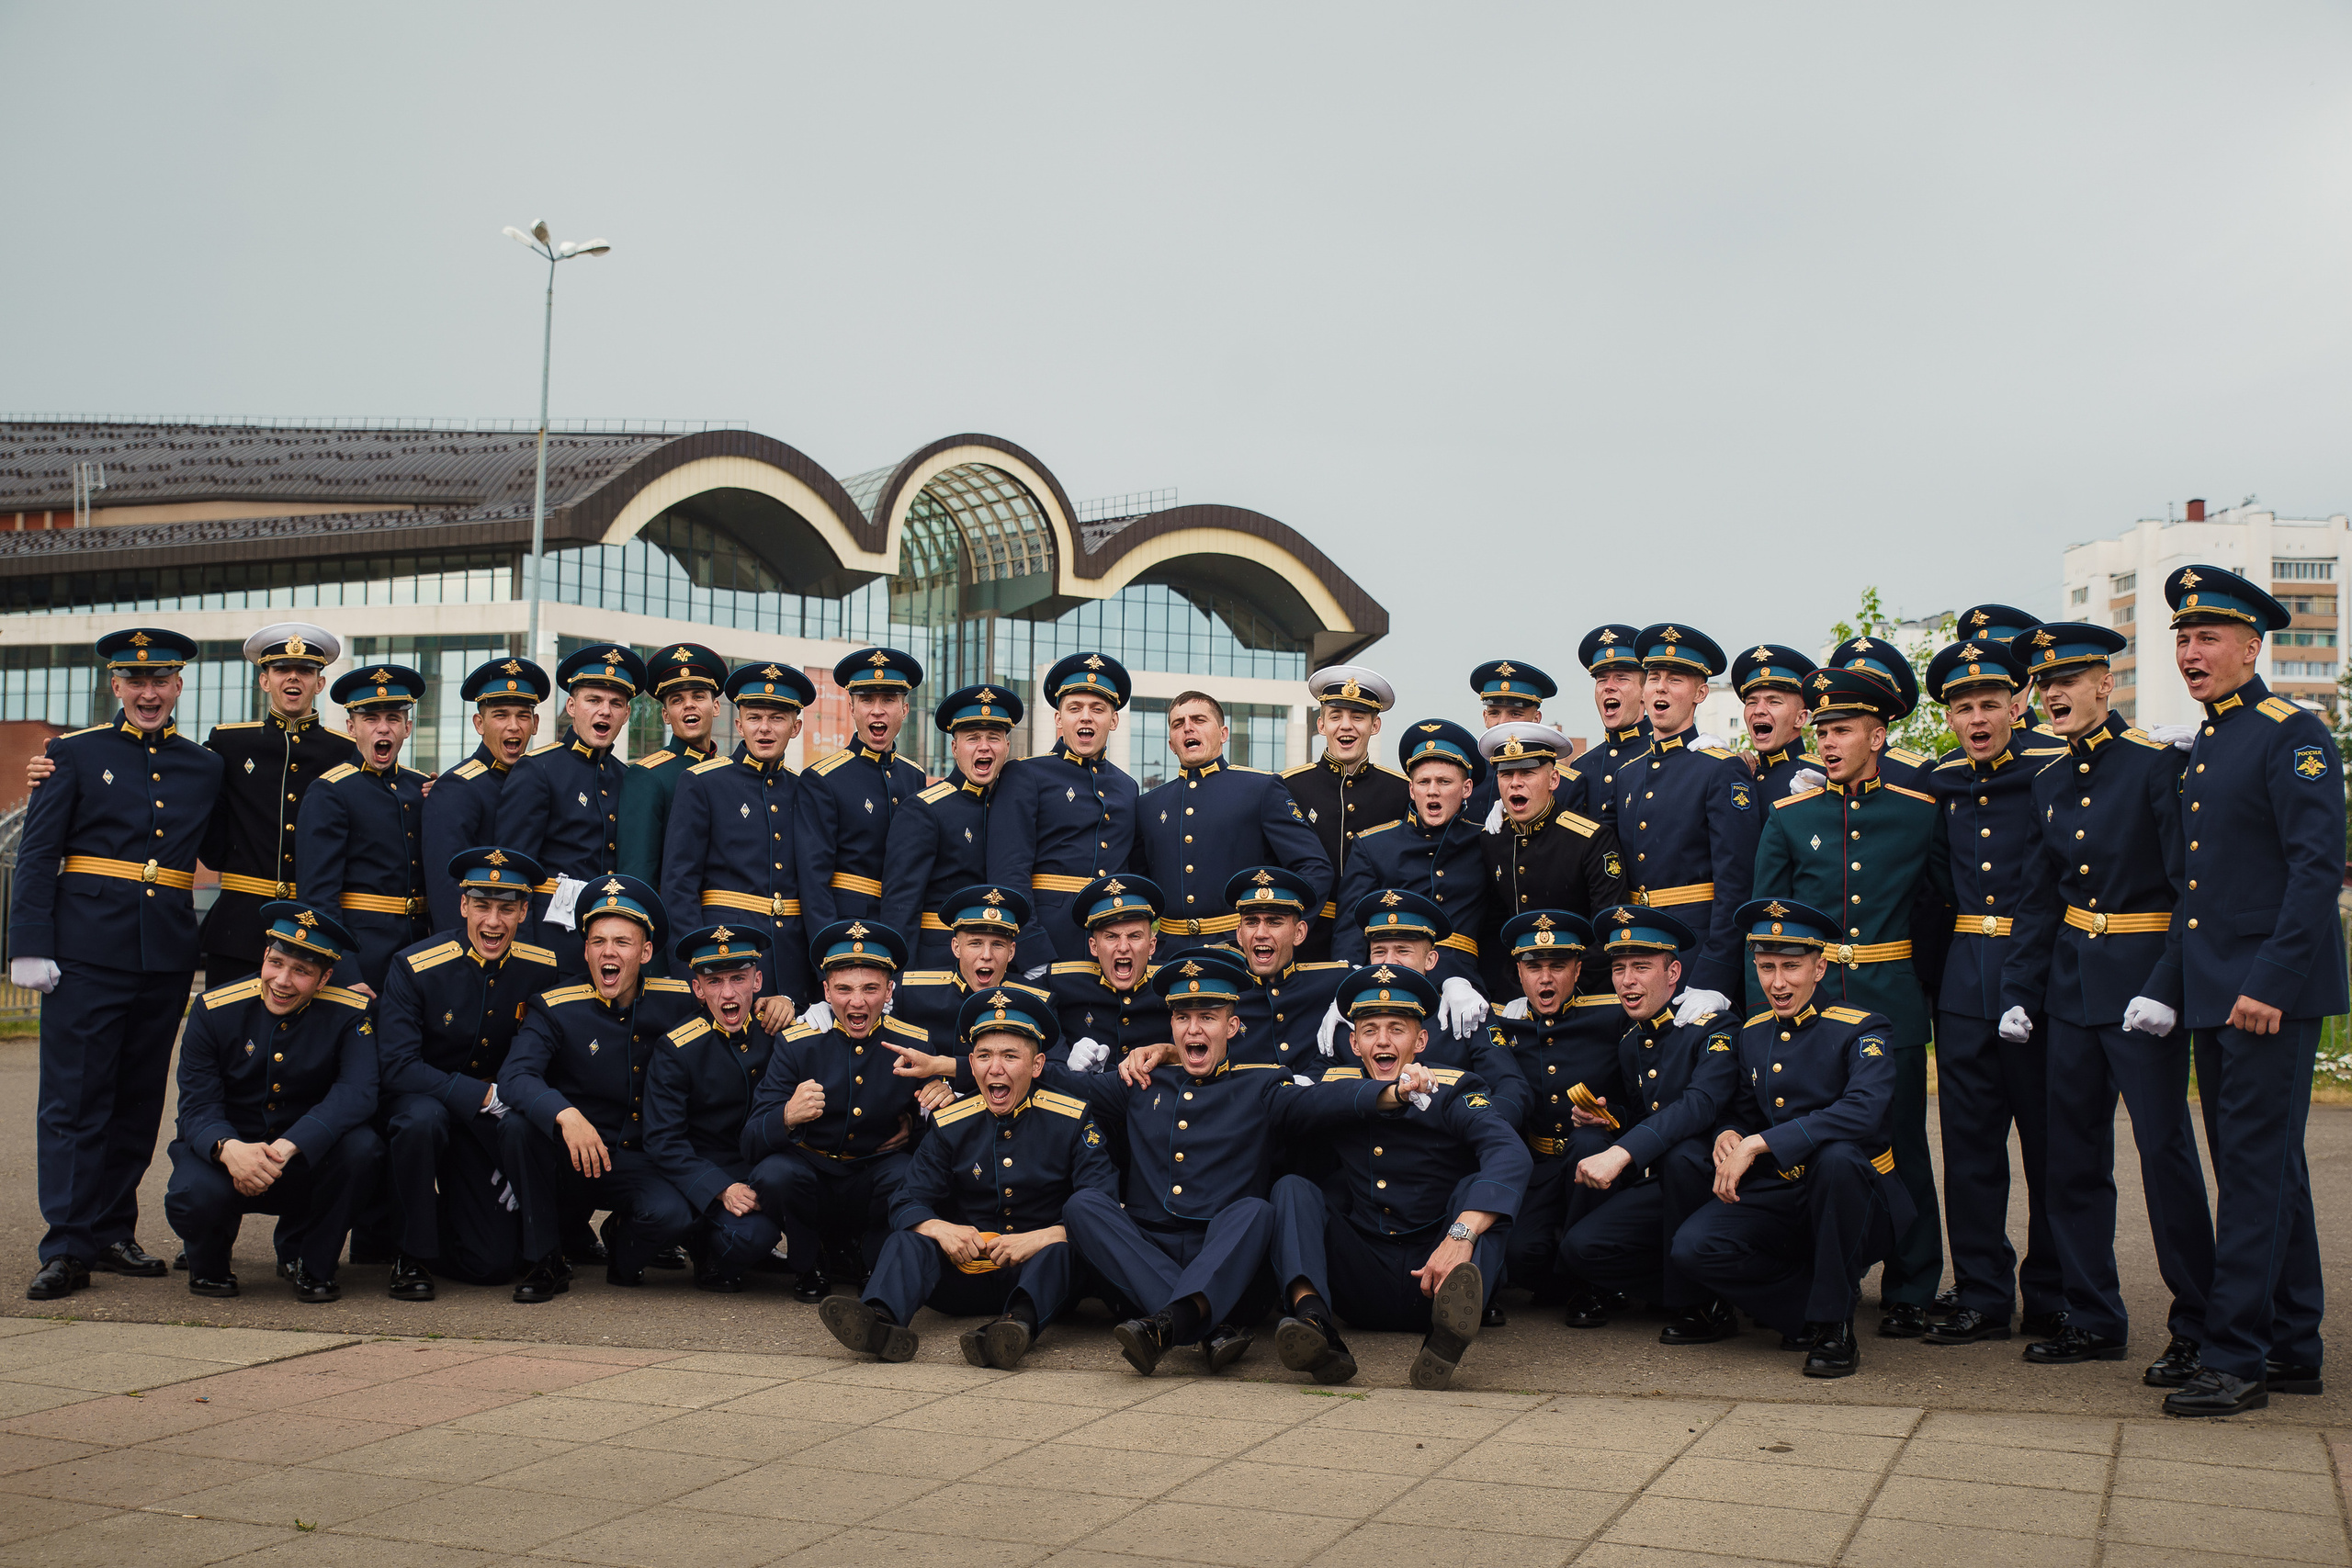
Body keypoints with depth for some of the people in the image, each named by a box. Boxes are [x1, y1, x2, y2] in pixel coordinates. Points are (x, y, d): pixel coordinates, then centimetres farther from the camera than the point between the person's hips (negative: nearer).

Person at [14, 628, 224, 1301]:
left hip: (168, 955, 4)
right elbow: (36, 856, -1)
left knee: (139, 1099, 9)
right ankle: (67, 1248, 0)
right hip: (87, 951, -3)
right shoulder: (75, 753, 3)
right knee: (75, 1099, -3)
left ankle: (112, 1233, 20)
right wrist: (30, 946, -9)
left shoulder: (206, 767, 12)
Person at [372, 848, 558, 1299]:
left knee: (494, 1262, -11)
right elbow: (396, 1066, -22)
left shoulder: (542, 970, -9)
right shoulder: (415, 966, -17)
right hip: (419, 1100, -2)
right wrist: (485, 1096, -28)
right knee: (423, 1120, -40)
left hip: (487, 1127, 2)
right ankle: (413, 1252, -17)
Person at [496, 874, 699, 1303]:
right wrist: (566, 1116, -44)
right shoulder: (555, 1008, -8)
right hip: (564, 1162, -1)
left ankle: (620, 1242, 10)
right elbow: (515, 1077, -24)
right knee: (517, 1125, -32)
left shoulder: (678, 1002, -1)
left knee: (673, 1215, -31)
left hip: (636, 1164, 1)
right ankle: (545, 1261, -13)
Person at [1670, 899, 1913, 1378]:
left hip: (1855, 1207, -4)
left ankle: (1834, 1323, -20)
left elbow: (1865, 1111, -29)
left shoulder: (1860, 1029, -10)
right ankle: (1808, 1307, 1)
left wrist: (1758, 1143, -32)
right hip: (1777, 1200, 4)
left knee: (1837, 1154, -39)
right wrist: (1728, 1136, -5)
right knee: (1692, 1247, -23)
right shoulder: (1753, 1032, 9)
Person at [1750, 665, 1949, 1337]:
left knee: (1901, 1144, 3)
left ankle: (1910, 1294, 13)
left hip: (1891, 1000, -1)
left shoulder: (1919, 811, 2)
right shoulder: (1790, 815, 5)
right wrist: (1766, 1003, 0)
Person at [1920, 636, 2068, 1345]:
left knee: (2049, 1140, 4)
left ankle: (2052, 1299, 16)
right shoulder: (1940, 781, 9)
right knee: (1969, 1139, 6)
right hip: (1963, 976, 4)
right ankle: (1982, 1294, 16)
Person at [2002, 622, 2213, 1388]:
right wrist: (2020, 993, 10)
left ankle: (2196, 1328, 7)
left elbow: (2192, 888, -12)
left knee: (2164, 1147, -4)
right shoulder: (2049, 782, 11)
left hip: (2141, 983, -7)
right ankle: (2094, 1318, 19)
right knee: (2072, 1154, 9)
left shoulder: (2159, 765, -8)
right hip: (2070, 987, 7)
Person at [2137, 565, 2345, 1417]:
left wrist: (2272, 981, -22)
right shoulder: (2202, 748, 16)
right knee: (2264, 1166, 13)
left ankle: (2235, 1359, -2)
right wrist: (2166, 988, 12)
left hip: (2271, 989, -9)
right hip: (2214, 991, 9)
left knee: (2254, 1167, -6)